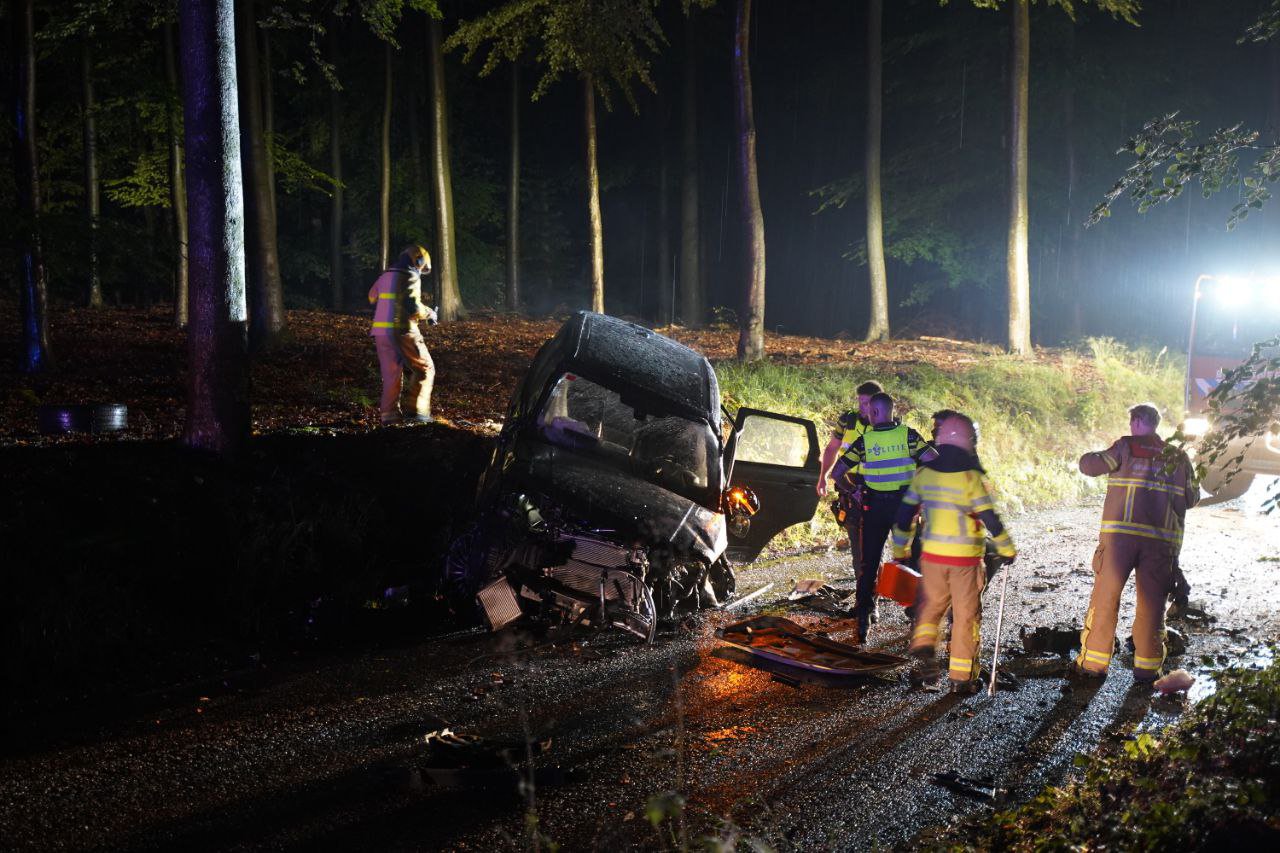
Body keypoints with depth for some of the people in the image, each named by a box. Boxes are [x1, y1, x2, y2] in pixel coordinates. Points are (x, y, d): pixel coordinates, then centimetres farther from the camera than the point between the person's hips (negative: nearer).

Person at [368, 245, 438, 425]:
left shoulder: (385, 276, 15)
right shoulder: (411, 277, -7)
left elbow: (372, 298, 28)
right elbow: (413, 307, -16)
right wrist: (429, 313, 2)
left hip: (380, 331, 7)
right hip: (402, 331, -7)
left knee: (391, 373, 14)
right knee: (425, 369, 4)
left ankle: (389, 413, 10)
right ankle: (417, 411, -2)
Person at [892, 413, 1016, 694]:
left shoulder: (923, 473, 0)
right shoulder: (971, 476, -12)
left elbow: (904, 515, 6)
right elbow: (989, 519, -11)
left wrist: (899, 550, 17)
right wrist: (1007, 550, 3)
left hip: (932, 554, 3)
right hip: (965, 556, -3)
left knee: (931, 604, 20)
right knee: (965, 614, 8)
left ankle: (923, 648, -2)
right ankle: (960, 677, 13)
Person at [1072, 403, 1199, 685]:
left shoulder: (1127, 446, 1)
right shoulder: (1178, 455, 12)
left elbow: (1090, 465, -4)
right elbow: (1192, 498, 16)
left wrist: (1089, 457, 18)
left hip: (1120, 535, -3)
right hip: (1162, 540, 3)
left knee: (1105, 598, 5)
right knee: (1152, 604, 10)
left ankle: (1093, 662, 8)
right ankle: (1147, 667, 12)